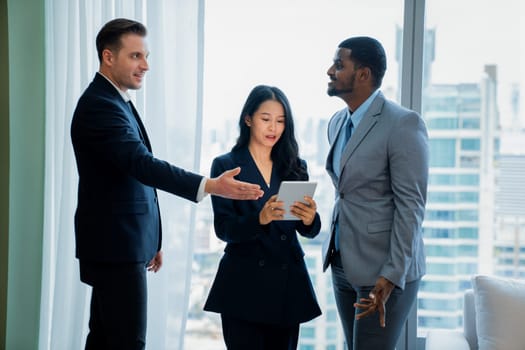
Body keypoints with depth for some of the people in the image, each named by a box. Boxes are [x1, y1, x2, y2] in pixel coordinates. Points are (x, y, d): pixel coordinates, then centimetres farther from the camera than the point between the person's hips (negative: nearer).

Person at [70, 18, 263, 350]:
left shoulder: (116, 101, 16)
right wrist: (211, 186, -40)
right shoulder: (99, 105, -17)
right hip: (116, 247, -10)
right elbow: (142, 164, -30)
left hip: (121, 244, 10)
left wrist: (151, 241, 20)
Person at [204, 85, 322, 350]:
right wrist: (260, 219, -27)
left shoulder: (294, 167, 9)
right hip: (244, 285, -3)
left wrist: (309, 219, -20)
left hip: (288, 283, 3)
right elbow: (223, 228, -9)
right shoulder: (225, 166, 0)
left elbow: (310, 230, 3)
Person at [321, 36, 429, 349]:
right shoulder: (338, 122, 11)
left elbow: (411, 205, -17)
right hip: (343, 264, 8)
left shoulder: (403, 123, -14)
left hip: (383, 268, -7)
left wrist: (391, 276, -20)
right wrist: (334, 250, 15)